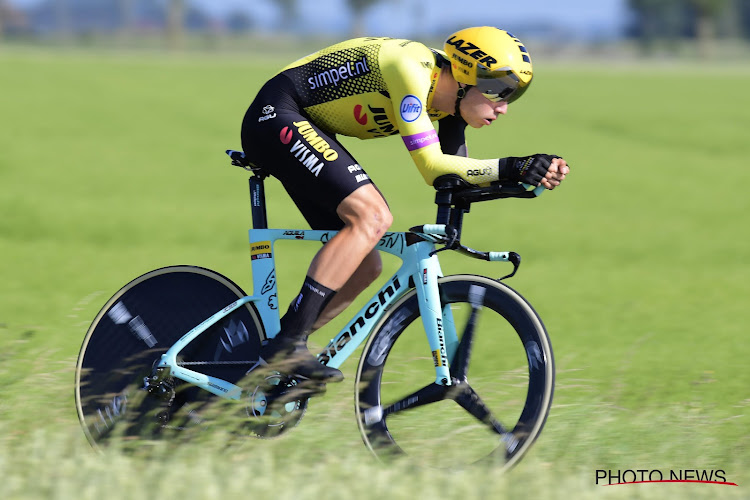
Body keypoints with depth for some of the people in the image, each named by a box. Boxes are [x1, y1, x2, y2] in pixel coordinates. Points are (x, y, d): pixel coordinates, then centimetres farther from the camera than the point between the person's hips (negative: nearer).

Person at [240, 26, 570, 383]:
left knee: (364, 266, 3)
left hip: (305, 129, 10)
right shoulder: (413, 69, -25)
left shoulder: (447, 96, 2)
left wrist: (530, 174, -13)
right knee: (372, 216, -26)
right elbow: (432, 167, -30)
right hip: (277, 116, -10)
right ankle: (288, 342, -26)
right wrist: (509, 169, -36)